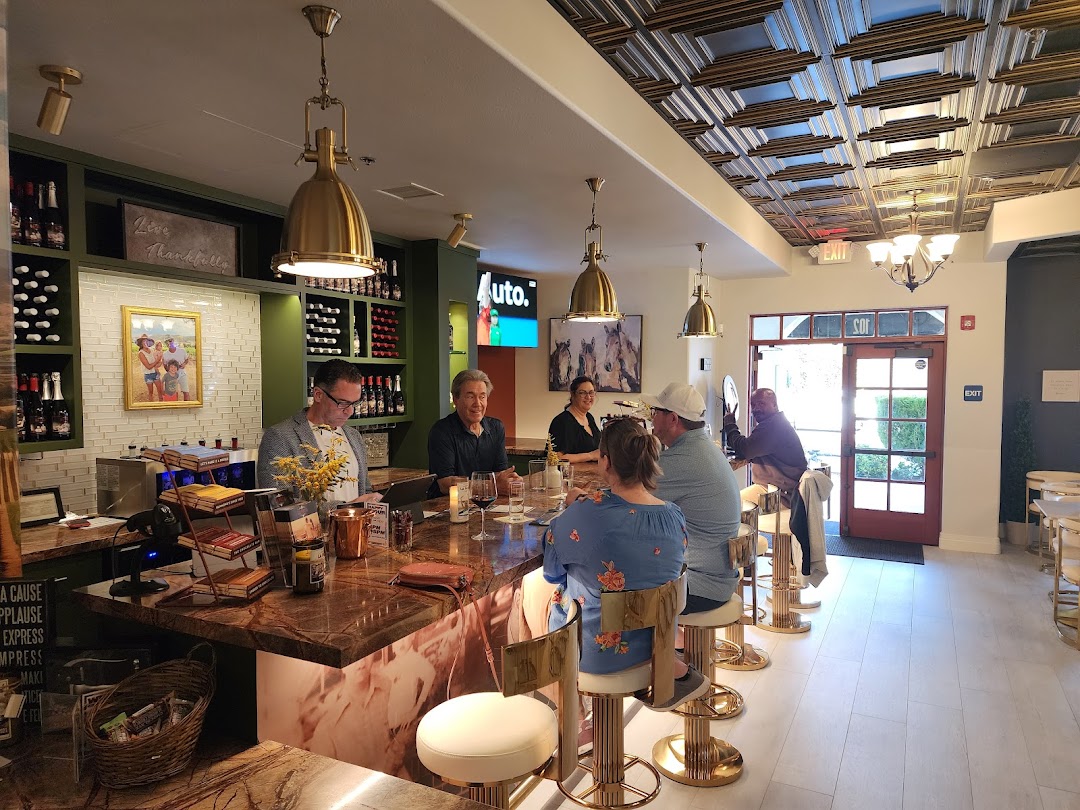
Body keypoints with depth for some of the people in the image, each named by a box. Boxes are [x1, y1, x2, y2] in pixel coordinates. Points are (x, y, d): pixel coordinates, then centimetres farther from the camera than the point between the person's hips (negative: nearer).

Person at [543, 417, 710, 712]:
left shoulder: (585, 512, -28)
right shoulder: (674, 516, -12)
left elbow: (550, 571, -10)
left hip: (593, 649, -4)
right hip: (652, 639, 4)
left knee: (551, 596, 22)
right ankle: (673, 669, 19)